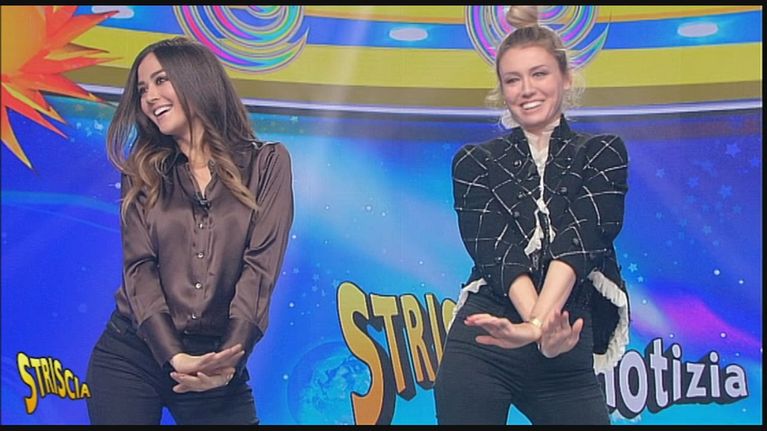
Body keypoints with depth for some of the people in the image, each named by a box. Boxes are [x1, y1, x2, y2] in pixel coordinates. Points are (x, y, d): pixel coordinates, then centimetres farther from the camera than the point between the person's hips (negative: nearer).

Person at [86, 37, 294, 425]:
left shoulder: (266, 162, 2)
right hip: (132, 353, 2)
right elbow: (139, 268, -3)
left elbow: (261, 266, -7)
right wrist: (174, 356, -17)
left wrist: (230, 356, -20)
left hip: (216, 360, -1)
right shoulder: (142, 172, 8)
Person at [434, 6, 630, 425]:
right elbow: (495, 250, -7)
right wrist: (542, 326, -24)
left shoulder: (604, 154, 8)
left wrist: (541, 323, -25)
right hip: (482, 343, 0)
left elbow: (579, 241, -9)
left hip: (569, 351, 0)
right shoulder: (474, 162, 8)